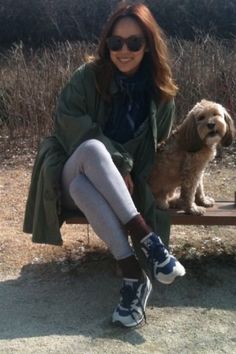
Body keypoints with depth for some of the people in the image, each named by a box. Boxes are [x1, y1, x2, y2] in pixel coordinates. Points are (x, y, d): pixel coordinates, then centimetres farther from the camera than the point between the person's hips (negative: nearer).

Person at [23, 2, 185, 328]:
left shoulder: (161, 92, -1)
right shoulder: (89, 76, -9)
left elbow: (158, 145, 3)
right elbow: (67, 118, -20)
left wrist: (128, 174, -14)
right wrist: (116, 163, -25)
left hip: (124, 183, 1)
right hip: (73, 176, -1)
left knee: (82, 187, -35)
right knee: (94, 147, -37)